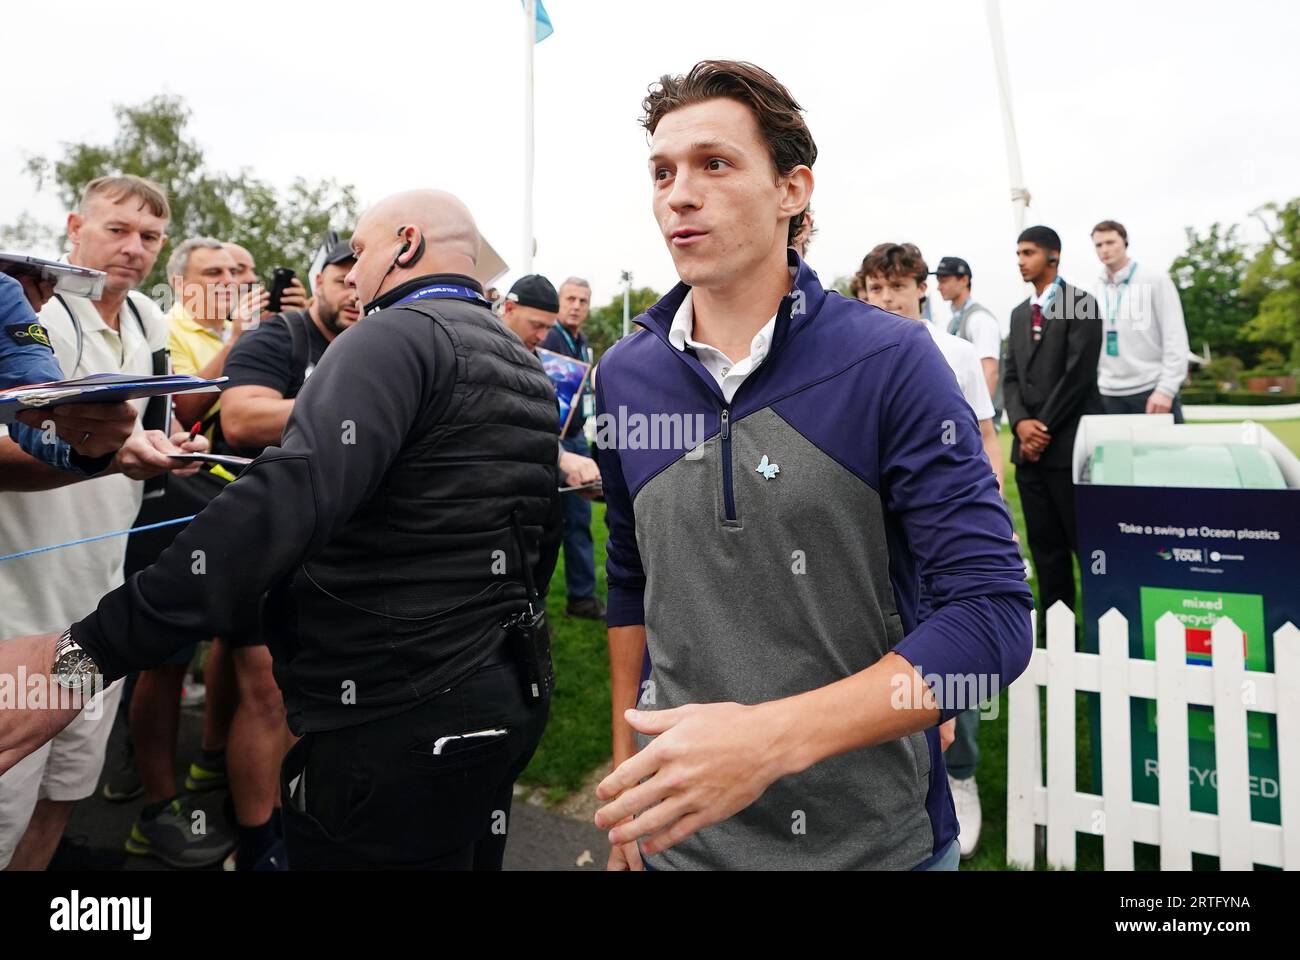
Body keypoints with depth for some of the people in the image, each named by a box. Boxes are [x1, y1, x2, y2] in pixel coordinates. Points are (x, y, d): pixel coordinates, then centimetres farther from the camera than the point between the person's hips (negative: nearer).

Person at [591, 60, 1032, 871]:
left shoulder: (891, 361, -14)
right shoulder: (625, 376, -2)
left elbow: (993, 614, -18)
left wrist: (772, 736, -28)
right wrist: (629, 770, 8)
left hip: (875, 837, -2)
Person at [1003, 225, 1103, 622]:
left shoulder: (1081, 305, -2)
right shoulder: (1019, 313, 18)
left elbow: (1078, 374, -11)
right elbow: (1011, 375, 12)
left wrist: (1044, 429, -11)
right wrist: (1021, 423, -5)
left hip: (1067, 443, -6)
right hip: (1028, 445, 6)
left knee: (1085, 541, -2)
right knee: (1044, 543, 9)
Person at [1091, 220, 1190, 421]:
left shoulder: (1155, 280, 0)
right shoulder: (1097, 290, 11)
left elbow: (1175, 338, -5)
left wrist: (1166, 388, -13)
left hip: (1152, 388, -3)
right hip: (1110, 394, 3)